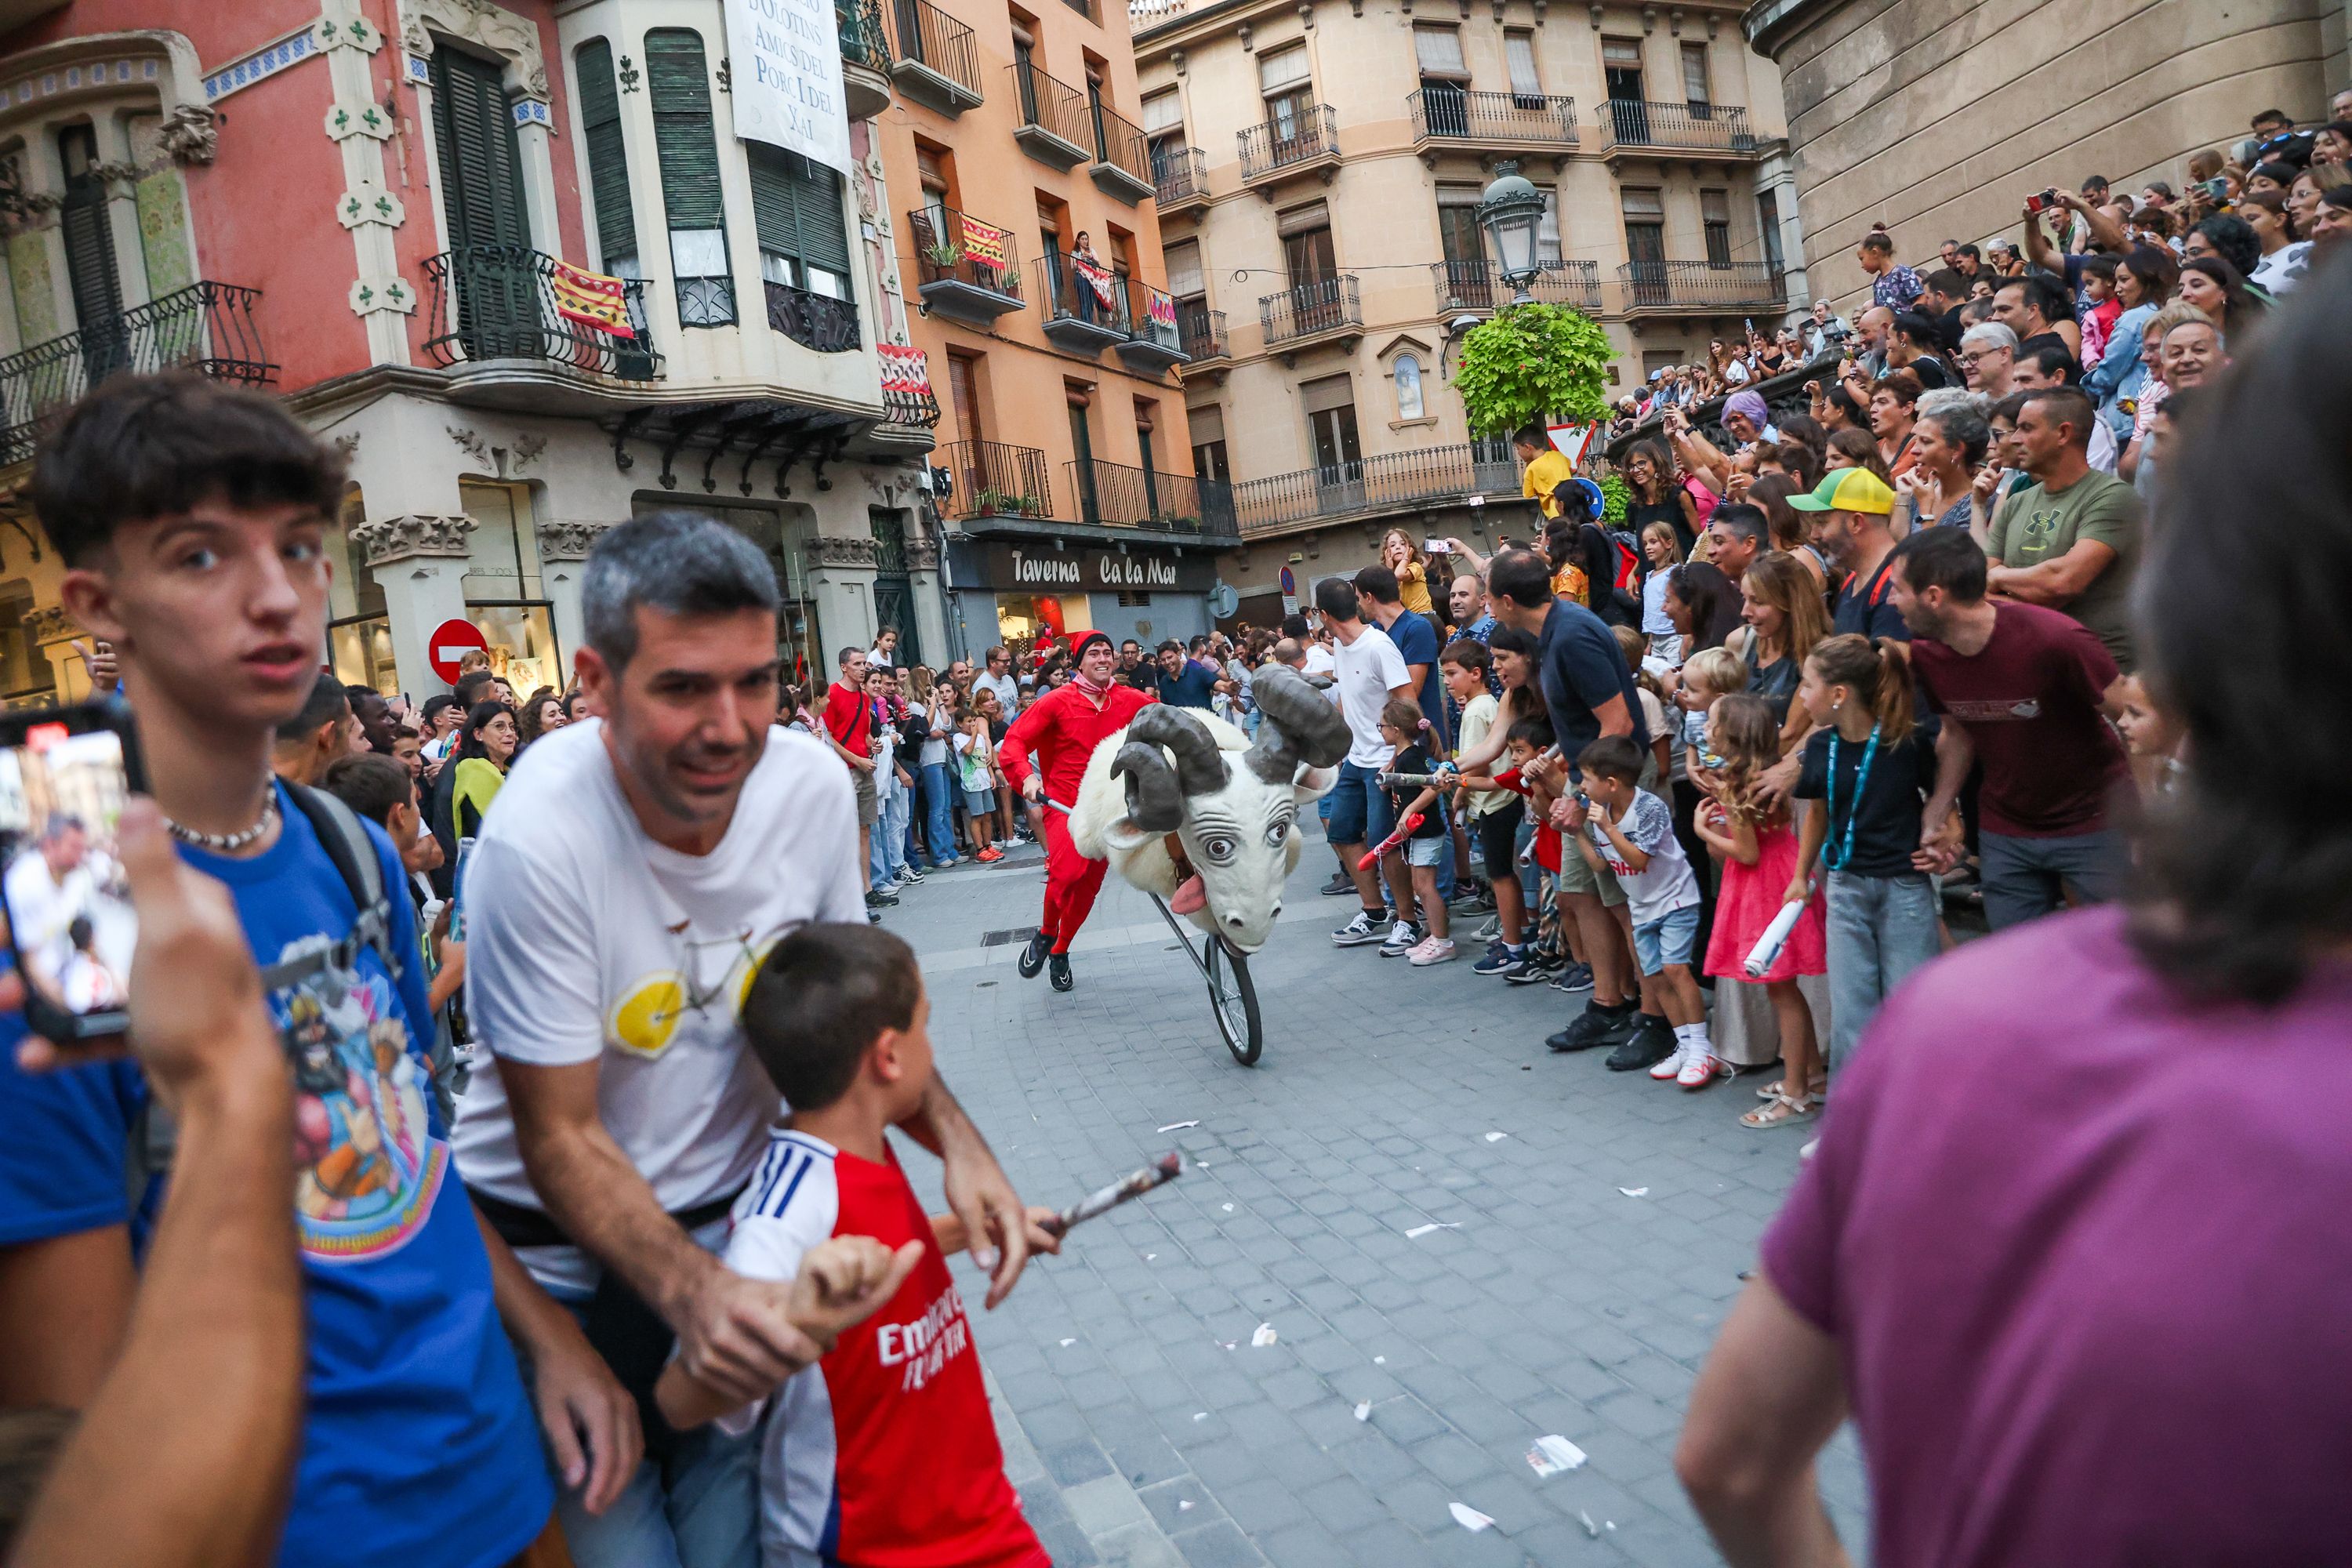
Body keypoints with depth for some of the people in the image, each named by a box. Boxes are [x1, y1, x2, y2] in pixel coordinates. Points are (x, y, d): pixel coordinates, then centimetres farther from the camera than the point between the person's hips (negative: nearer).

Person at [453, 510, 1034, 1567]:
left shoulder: (813, 785, -14)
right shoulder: (539, 838, -27)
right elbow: (560, 1136, -19)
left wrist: (955, 1138, -15)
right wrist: (690, 1288, -35)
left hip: (730, 1222, 4)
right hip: (562, 1252, -3)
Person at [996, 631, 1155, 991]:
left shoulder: (1131, 701, 3)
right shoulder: (1057, 702, -6)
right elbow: (1014, 741, -9)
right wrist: (1026, 776, -26)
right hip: (1064, 805, -4)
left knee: (1088, 886, 9)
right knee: (1067, 871, -27)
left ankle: (1060, 952, 34)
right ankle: (1045, 934, 2)